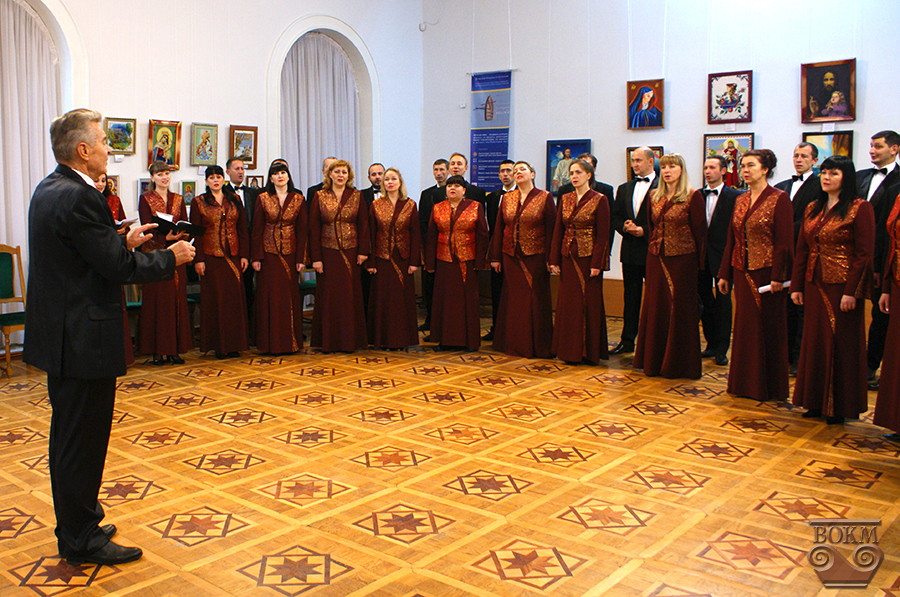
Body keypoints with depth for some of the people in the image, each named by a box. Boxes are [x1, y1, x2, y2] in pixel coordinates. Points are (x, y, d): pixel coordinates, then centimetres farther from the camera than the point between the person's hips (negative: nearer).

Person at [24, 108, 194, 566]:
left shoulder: (48, 190, 9)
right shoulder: (78, 198, -21)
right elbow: (119, 269, -22)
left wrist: (124, 242, 14)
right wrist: (171, 258, -8)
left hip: (60, 334, 11)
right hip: (84, 339, -11)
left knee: (69, 437, 20)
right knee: (83, 439, 2)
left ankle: (74, 527, 34)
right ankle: (81, 540, 16)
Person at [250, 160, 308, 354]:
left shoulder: (299, 200, 4)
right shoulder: (263, 199, 3)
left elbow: (302, 230, 3)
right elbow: (257, 230, 1)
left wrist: (301, 258, -2)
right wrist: (255, 257, -5)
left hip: (290, 253, 1)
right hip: (268, 253, -1)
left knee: (290, 296, 3)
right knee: (269, 296, 1)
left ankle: (290, 341, 12)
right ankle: (270, 342, 8)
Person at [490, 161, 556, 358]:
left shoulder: (545, 197, -2)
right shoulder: (507, 198, 9)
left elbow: (551, 229, -5)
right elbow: (498, 229, 9)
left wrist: (551, 258, -10)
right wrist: (495, 257, 6)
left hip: (535, 257, -3)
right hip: (511, 257, 3)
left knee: (536, 299, 0)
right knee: (513, 299, 7)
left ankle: (537, 344, 10)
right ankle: (514, 343, 17)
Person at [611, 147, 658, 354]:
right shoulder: (624, 189, 14)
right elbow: (615, 217, 12)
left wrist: (644, 230, -17)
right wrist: (625, 227, -7)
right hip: (630, 251, 6)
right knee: (630, 297, 11)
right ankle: (627, 341, 17)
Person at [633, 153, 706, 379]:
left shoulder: (693, 197, -7)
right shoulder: (654, 196, 10)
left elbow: (700, 231, -7)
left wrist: (699, 263, -8)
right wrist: (652, 248, 9)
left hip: (682, 259, -5)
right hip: (656, 259, 5)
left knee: (680, 309, 2)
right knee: (656, 308, 9)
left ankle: (678, 363, 13)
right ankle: (655, 360, 20)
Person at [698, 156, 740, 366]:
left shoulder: (734, 197, -5)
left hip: (722, 256, -4)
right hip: (700, 257, 5)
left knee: (723, 302, 1)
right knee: (705, 302, 11)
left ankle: (722, 349, 8)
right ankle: (711, 344, 23)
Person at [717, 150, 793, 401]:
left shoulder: (779, 199, -8)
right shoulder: (740, 201, 11)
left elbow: (785, 241, -12)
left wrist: (778, 276, -18)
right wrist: (724, 274, 10)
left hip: (767, 272, -6)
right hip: (743, 272, 6)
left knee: (769, 329, 2)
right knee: (745, 328, 11)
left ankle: (770, 387, 14)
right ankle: (745, 383, 22)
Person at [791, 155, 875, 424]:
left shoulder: (860, 208, -7)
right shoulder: (812, 209, 11)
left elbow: (864, 254, -12)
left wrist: (852, 291, -17)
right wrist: (796, 286, 7)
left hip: (842, 287, -6)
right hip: (815, 285, 6)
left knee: (841, 343, 2)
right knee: (815, 340, 10)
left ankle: (841, 405, 14)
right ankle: (817, 401, 22)